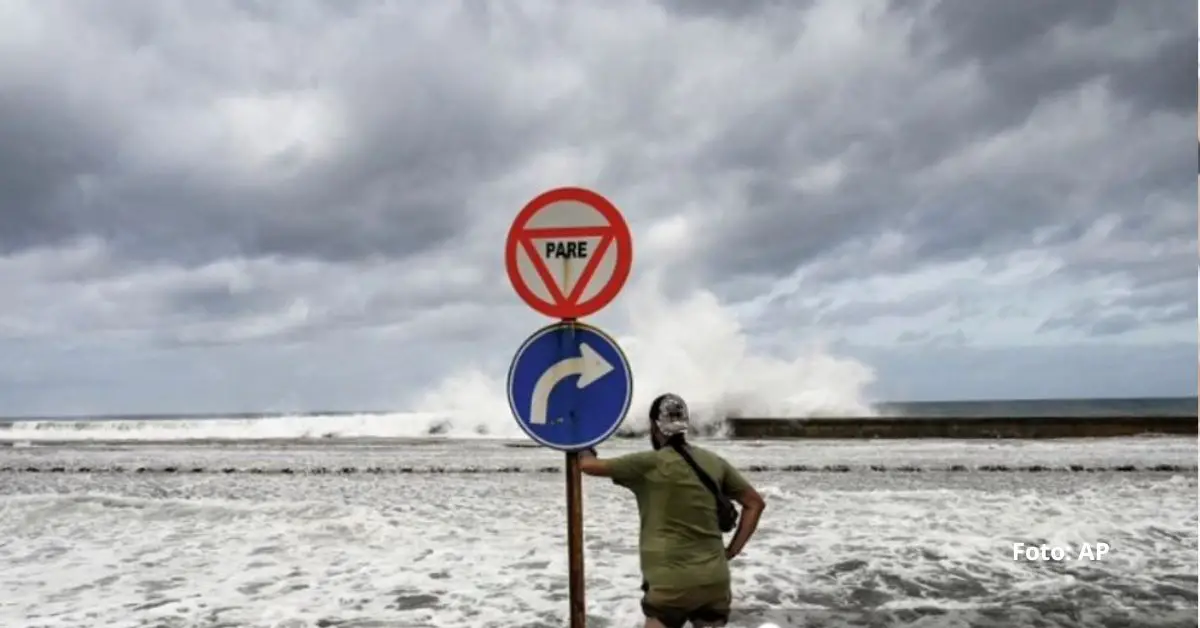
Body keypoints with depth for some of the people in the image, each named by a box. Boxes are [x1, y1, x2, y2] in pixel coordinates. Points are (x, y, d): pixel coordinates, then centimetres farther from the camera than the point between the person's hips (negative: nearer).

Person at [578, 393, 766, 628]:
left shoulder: (648, 464, -9)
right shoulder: (713, 462, 6)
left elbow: (587, 464, -1)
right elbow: (755, 502, 12)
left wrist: (584, 451, 22)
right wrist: (732, 550, 12)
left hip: (671, 583, -5)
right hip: (715, 580, 6)